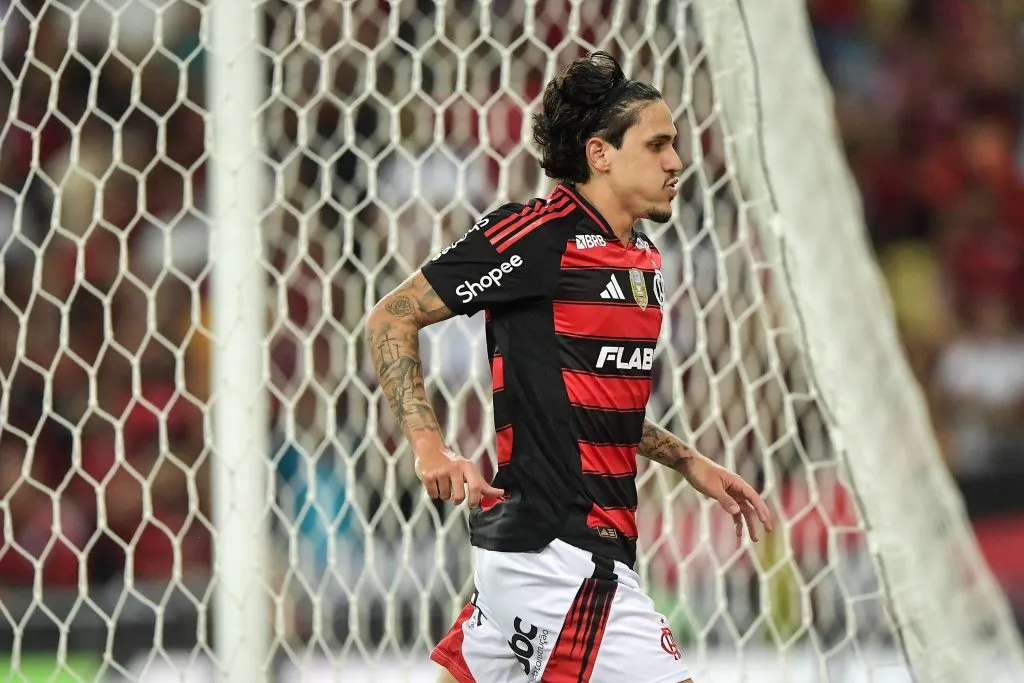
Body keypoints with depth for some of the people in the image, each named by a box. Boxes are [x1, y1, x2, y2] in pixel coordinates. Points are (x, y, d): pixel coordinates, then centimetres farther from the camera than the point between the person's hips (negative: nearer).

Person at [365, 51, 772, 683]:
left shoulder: (643, 259, 15)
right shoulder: (536, 234, -11)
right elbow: (391, 318, -7)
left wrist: (691, 464, 19)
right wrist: (431, 447, -17)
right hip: (559, 551, -9)